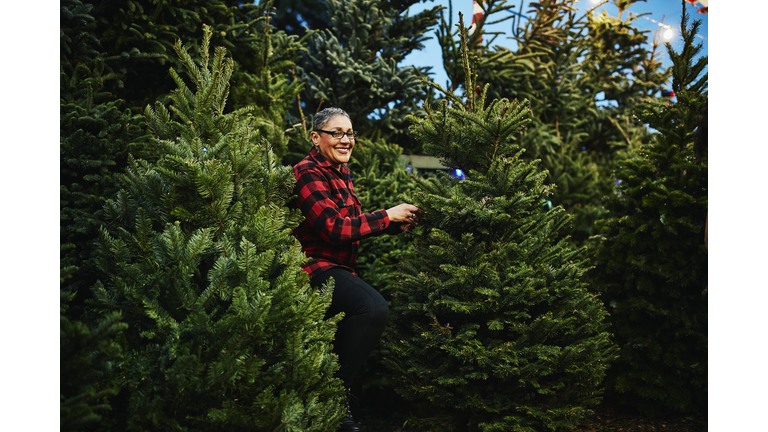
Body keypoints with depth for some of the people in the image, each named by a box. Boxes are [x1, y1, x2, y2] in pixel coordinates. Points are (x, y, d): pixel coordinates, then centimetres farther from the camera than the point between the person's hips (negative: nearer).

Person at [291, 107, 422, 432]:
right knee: (373, 307, -28)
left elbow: (353, 224, 20)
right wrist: (388, 215, -15)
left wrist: (398, 225, 7)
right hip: (314, 268, -10)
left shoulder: (341, 172, 17)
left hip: (339, 268, 10)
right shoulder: (308, 173, -12)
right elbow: (336, 229, -21)